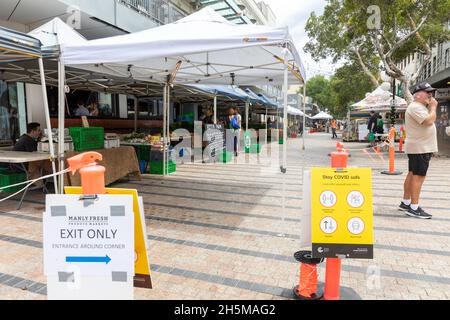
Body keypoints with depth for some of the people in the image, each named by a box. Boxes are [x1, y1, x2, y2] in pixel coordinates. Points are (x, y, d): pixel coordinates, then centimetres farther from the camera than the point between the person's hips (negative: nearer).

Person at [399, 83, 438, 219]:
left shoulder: (421, 107, 19)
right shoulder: (415, 107, -15)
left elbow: (430, 121, 18)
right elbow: (429, 121, -25)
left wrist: (431, 107, 10)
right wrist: (433, 107, -11)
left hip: (422, 147, 11)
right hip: (419, 148, -11)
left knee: (412, 175, 12)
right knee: (419, 176, -10)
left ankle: (405, 203, 19)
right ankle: (414, 208, -7)